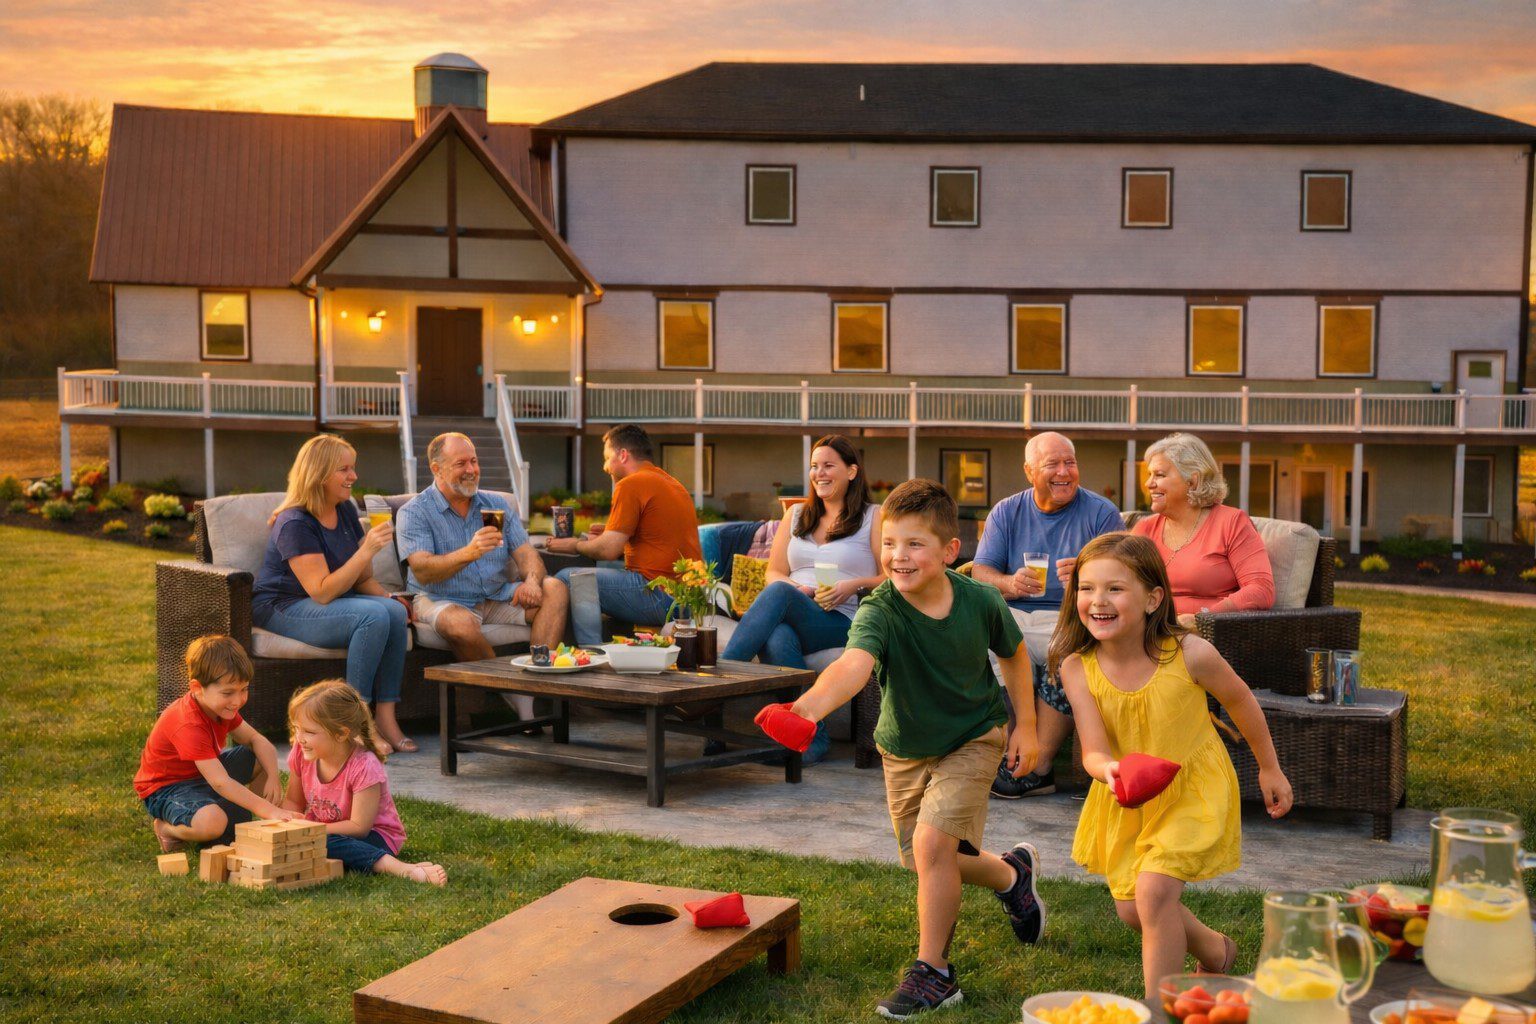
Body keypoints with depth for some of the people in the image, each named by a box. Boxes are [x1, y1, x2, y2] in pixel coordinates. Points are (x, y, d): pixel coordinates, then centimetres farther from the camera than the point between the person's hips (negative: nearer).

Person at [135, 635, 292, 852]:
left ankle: (241, 820, 6)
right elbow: (220, 783, -38)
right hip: (165, 789, -9)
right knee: (213, 822, -38)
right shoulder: (189, 726, -33)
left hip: (202, 774, 9)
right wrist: (269, 810, -42)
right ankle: (167, 828, -6)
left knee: (264, 759, 1)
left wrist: (273, 777, -20)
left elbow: (257, 740, 1)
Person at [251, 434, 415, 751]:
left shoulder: (346, 511, 7)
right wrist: (367, 549, -30)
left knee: (395, 613, -21)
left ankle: (386, 718, -21)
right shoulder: (295, 524, -19)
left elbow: (363, 579, 13)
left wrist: (391, 599, -7)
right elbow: (323, 592, -26)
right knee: (373, 616, -31)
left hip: (328, 601, 8)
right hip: (282, 608, -8)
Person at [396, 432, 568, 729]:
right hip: (443, 601, -5)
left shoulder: (497, 505, 12)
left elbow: (525, 553, 3)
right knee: (460, 624, -38)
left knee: (554, 588, -17)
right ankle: (519, 702, -21)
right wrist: (469, 553, -36)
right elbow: (422, 571, -18)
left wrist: (532, 580, -22)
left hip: (498, 598, 5)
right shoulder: (414, 512, -4)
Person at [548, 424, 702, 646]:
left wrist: (575, 545, 7)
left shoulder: (631, 484, -8)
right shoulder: (672, 483, 20)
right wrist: (612, 535, 22)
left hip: (660, 597, -10)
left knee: (567, 579, -10)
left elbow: (608, 551, -11)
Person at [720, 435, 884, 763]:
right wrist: (794, 587, -2)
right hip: (791, 618, 4)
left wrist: (855, 586, -13)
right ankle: (813, 735, -36)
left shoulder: (873, 517, 12)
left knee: (778, 593, -34)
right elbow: (774, 572, 21)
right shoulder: (796, 514, 26)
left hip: (843, 622, -4)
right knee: (776, 638, -37)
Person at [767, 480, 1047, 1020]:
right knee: (923, 860, 13)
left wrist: (1026, 726, 0)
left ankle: (933, 972, -1)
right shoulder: (879, 611, -28)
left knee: (931, 842, -19)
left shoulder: (981, 602, -20)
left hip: (972, 737, -2)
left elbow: (1014, 655, 1)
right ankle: (1011, 874, 45)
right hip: (905, 748, 2)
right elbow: (854, 662, -49)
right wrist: (811, 704, -70)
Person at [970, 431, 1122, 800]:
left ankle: (1038, 766, -22)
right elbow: (980, 572, 5)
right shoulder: (1006, 512, 13)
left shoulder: (1101, 513, 6)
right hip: (1014, 616, 3)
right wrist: (1010, 584, -18)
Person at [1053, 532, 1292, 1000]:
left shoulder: (1189, 654, -26)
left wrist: (1270, 769, 7)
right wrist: (1109, 770, -46)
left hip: (1193, 790, -4)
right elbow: (1094, 750, -20)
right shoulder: (1077, 668, -20)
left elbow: (1239, 700, -6)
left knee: (1154, 889, -22)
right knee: (1131, 910, 13)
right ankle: (1216, 951, 44)